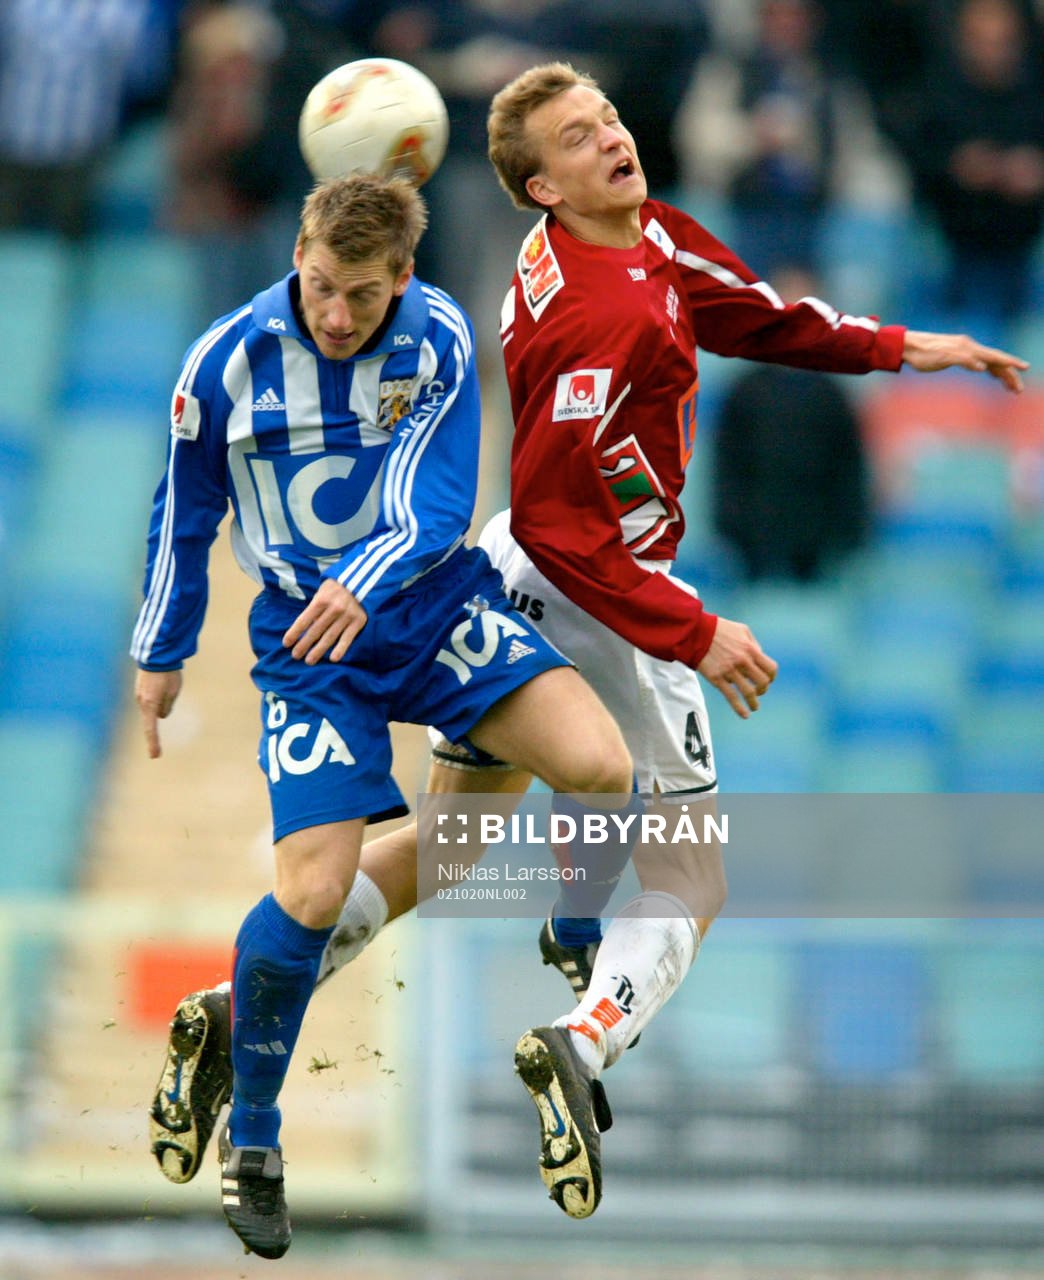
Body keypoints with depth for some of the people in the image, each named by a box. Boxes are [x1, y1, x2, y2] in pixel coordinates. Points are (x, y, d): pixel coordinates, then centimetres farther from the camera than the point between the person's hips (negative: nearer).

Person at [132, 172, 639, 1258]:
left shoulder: (437, 342, -10)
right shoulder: (227, 362, -9)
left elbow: (437, 503, -17)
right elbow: (183, 513, 6)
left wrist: (365, 584, -37)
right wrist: (161, 656, 15)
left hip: (436, 606, 1)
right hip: (307, 643, -1)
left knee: (600, 770, -22)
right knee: (313, 893, -17)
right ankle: (250, 1139, 5)